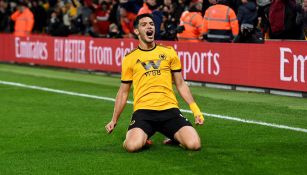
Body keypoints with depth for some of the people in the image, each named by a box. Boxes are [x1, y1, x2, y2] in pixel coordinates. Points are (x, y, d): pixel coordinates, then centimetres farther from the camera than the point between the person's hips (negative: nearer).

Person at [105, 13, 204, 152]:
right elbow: (123, 92, 17)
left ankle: (174, 137, 14)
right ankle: (142, 137, 7)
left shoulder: (169, 52, 13)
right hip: (143, 110, -1)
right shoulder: (130, 58, 10)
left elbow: (180, 84, 17)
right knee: (132, 146, -30)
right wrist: (114, 120, 14)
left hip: (169, 108, 1)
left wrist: (195, 108, 6)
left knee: (194, 144, -21)